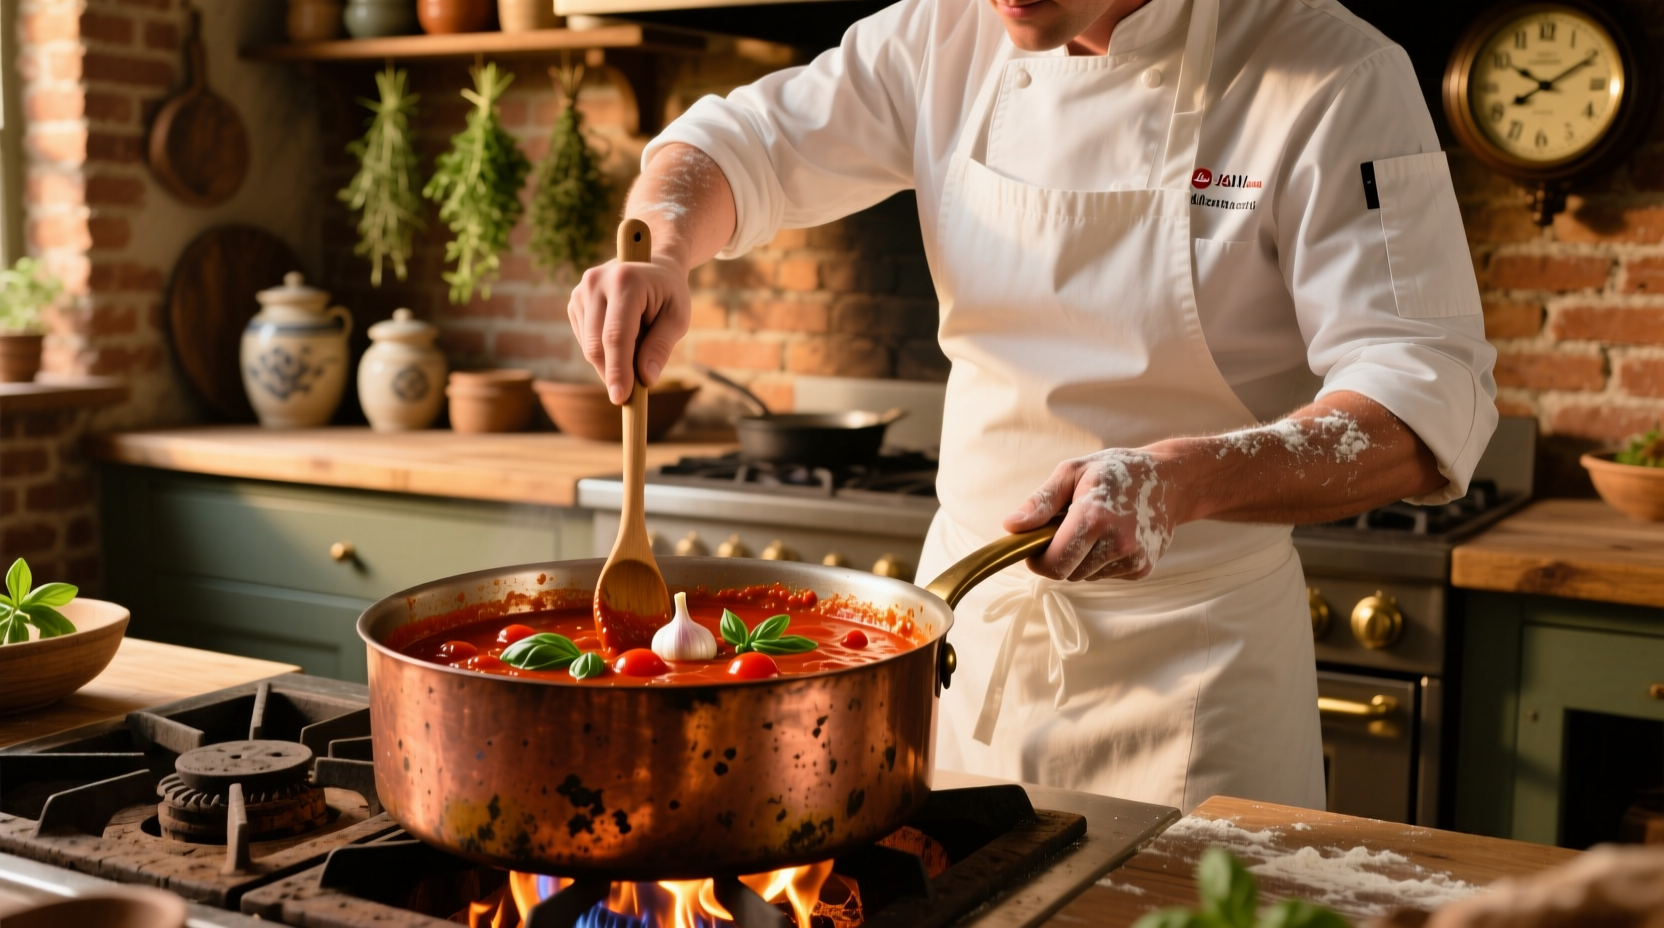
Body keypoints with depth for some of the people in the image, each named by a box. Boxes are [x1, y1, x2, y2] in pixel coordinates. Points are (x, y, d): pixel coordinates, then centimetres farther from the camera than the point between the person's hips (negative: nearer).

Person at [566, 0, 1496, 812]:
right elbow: (742, 142, 5)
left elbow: (1430, 407, -21)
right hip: (970, 601, 4)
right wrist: (663, 255, -18)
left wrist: (1177, 480, -38)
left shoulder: (1337, 76, -16)